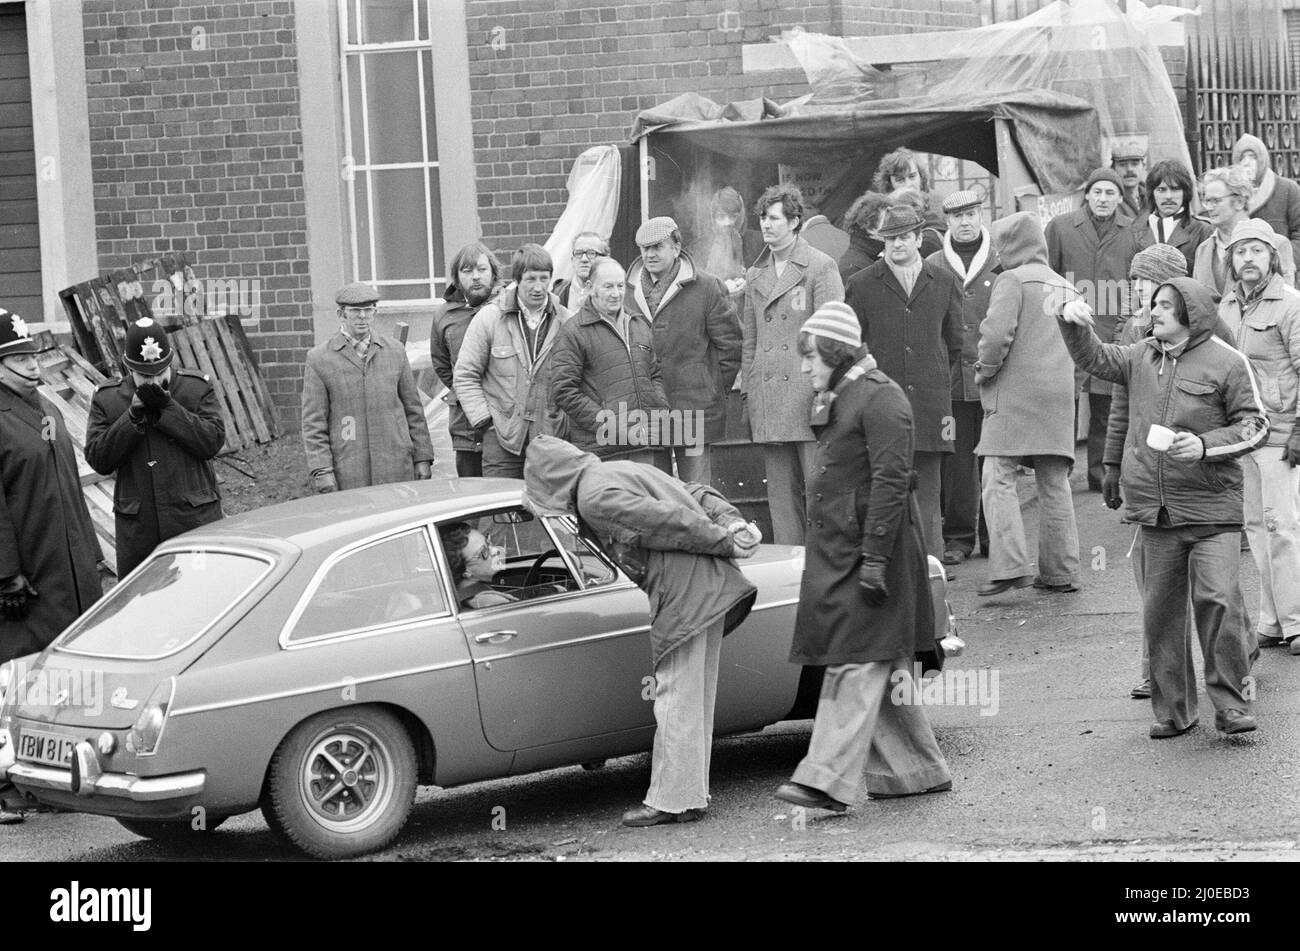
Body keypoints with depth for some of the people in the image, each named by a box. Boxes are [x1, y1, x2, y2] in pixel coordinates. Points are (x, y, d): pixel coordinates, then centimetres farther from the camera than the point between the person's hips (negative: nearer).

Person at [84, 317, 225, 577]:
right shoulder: (106, 399, 4)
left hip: (194, 518, -1)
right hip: (136, 527, 1)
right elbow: (98, 460, -5)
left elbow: (213, 441, -10)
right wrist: (133, 417, -14)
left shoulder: (197, 388, 2)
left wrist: (167, 409, -16)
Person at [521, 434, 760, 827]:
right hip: (712, 585, 10)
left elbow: (665, 519, -17)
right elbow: (697, 495, 18)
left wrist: (724, 543, -10)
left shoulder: (595, 498, -10)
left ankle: (671, 800, -2)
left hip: (684, 592, -10)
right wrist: (733, 523, 5)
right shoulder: (620, 471, 21)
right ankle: (691, 794, 20)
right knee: (695, 697, 14)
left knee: (676, 697, -4)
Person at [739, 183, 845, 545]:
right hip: (768, 401, 5)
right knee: (781, 493, 6)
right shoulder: (755, 275, 17)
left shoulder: (821, 267, 0)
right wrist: (747, 387, 13)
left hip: (808, 394, -5)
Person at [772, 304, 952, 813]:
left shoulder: (880, 399, -12)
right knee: (882, 669, 11)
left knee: (856, 666, -12)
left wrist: (874, 560, -22)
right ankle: (919, 771, 19)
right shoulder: (838, 401, 18)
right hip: (836, 552, 10)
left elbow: (890, 483, -18)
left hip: (871, 551, -10)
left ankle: (829, 779, -17)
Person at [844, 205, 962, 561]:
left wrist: (945, 390, 12)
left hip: (930, 406, 1)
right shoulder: (862, 285, 5)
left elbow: (957, 345, 16)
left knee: (927, 492, 3)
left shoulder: (945, 282, 10)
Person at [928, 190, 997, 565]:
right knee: (955, 461, 1)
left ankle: (995, 537, 11)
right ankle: (958, 537, 9)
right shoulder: (933, 267, 8)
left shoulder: (1002, 264, 6)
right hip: (950, 380, 1)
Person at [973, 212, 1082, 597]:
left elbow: (997, 333, -17)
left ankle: (1010, 566, -20)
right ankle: (1060, 572, 10)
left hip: (1015, 395, -7)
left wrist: (985, 372, -1)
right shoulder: (1065, 286, 18)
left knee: (999, 481, -8)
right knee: (1054, 485, 9)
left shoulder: (1013, 280, -5)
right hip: (1059, 399, 7)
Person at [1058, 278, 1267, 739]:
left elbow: (1255, 425, -2)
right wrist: (1073, 324, 6)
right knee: (1161, 610, 7)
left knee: (1218, 600, -14)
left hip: (1211, 509, -5)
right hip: (1155, 510, 5)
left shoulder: (1226, 362, -2)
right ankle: (1172, 709, 16)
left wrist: (1204, 444, -15)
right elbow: (1095, 358, 24)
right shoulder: (1141, 358, 12)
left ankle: (1231, 704, -3)